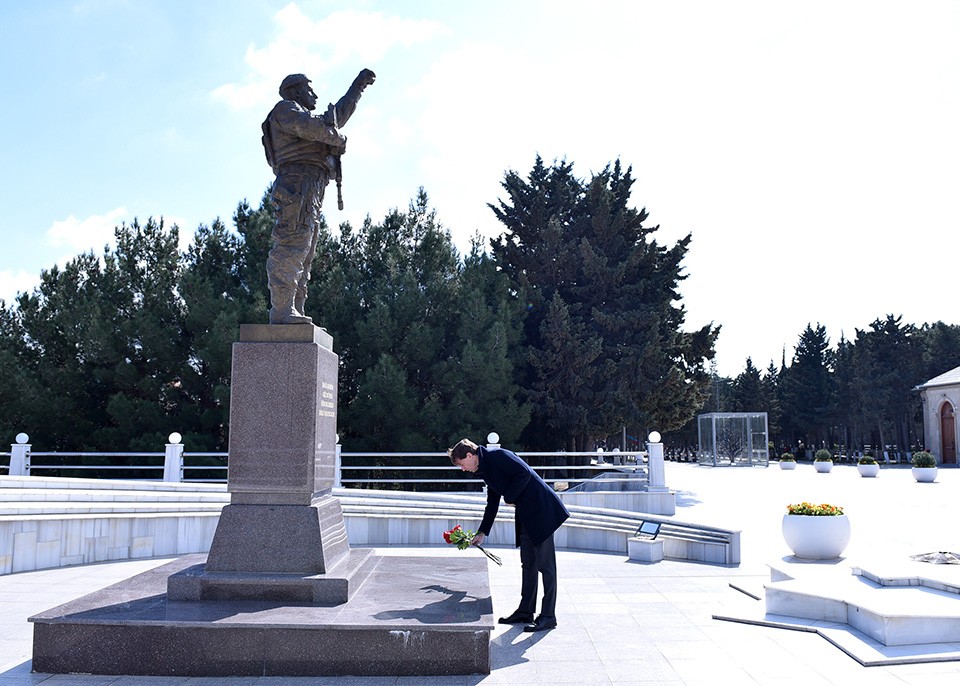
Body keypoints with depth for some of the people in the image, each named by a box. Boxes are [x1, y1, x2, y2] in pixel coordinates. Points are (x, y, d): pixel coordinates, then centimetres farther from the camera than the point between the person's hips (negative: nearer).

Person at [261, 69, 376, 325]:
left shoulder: (302, 115, 36)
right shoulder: (286, 108, 8)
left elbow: (337, 116, 46)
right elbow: (309, 126, -14)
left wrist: (358, 86, 50)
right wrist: (338, 138, 0)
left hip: (311, 194, 10)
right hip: (298, 184, -10)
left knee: (303, 255, 5)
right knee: (290, 248, -19)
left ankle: (293, 312, 2)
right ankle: (282, 311, -26)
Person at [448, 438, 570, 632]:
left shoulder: (497, 456, -13)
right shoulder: (485, 469, 16)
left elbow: (524, 473, -22)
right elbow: (492, 504, 24)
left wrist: (510, 497, -11)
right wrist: (482, 533, 24)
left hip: (541, 510, -10)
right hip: (526, 515, 10)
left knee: (545, 564, -5)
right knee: (528, 563, 13)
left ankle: (548, 616, -1)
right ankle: (526, 611, 20)